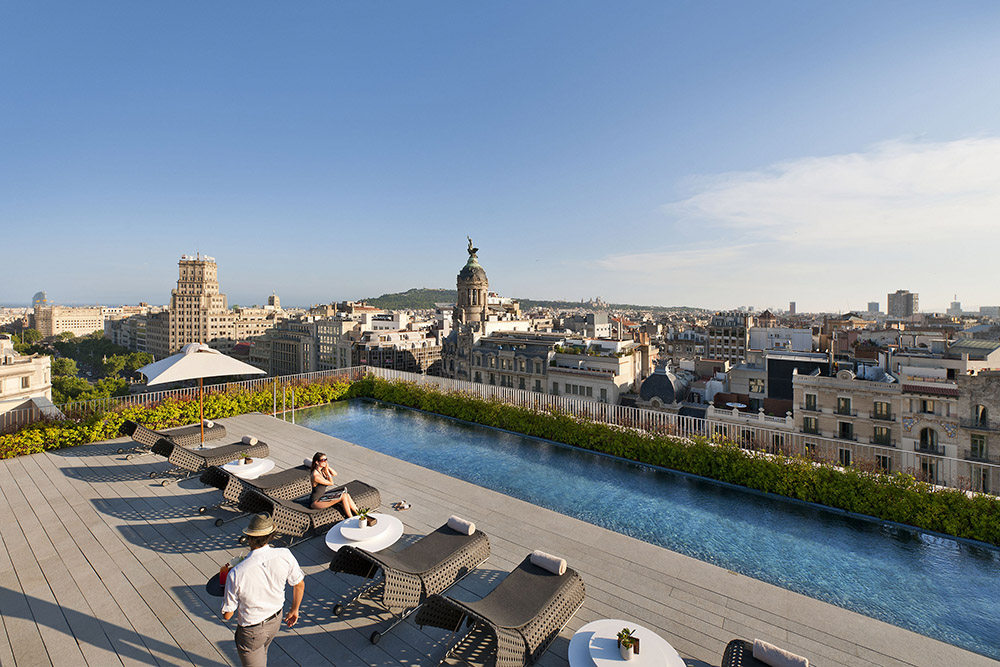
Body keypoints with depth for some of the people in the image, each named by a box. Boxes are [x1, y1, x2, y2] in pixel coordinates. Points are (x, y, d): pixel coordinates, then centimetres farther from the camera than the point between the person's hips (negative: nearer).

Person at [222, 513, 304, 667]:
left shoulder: (236, 574, -31)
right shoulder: (285, 555, -24)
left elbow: (227, 615, -16)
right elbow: (299, 585, -9)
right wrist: (294, 610, 10)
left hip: (251, 630, -4)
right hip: (276, 621, 4)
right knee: (261, 653, 33)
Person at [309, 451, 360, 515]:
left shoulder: (322, 470, -2)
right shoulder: (316, 475, -26)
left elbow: (335, 474, 4)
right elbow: (331, 483, -16)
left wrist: (328, 467, -10)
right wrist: (327, 470, -18)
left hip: (322, 495, 8)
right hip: (316, 502, -8)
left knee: (346, 495, -4)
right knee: (343, 496, -15)